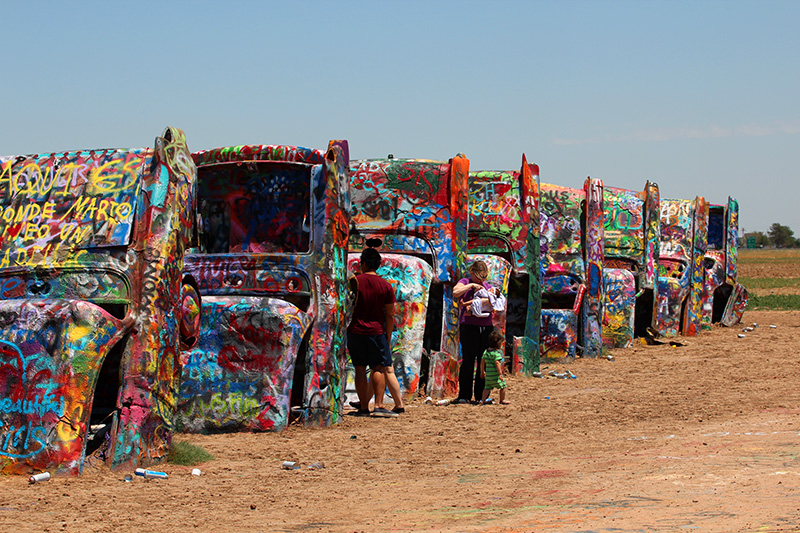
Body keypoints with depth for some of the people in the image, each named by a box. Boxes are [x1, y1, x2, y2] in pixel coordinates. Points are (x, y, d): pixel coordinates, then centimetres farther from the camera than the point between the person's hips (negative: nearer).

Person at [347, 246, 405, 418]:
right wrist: (388, 339, 11)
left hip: (355, 331, 0)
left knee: (360, 369, 4)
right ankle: (378, 406, -8)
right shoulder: (386, 286, 2)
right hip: (376, 331, 0)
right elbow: (389, 315, 4)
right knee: (379, 368, 3)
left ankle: (363, 408, 4)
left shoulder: (354, 281, -1)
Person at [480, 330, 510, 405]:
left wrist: (482, 371, 24)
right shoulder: (497, 353, -16)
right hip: (495, 375, -7)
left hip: (488, 374, 8)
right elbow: (497, 363, -25)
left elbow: (482, 362, 14)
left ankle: (483, 399, 10)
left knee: (487, 387, 14)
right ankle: (502, 400, 12)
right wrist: (500, 373, -25)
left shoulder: (486, 351, 9)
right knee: (503, 386, 6)